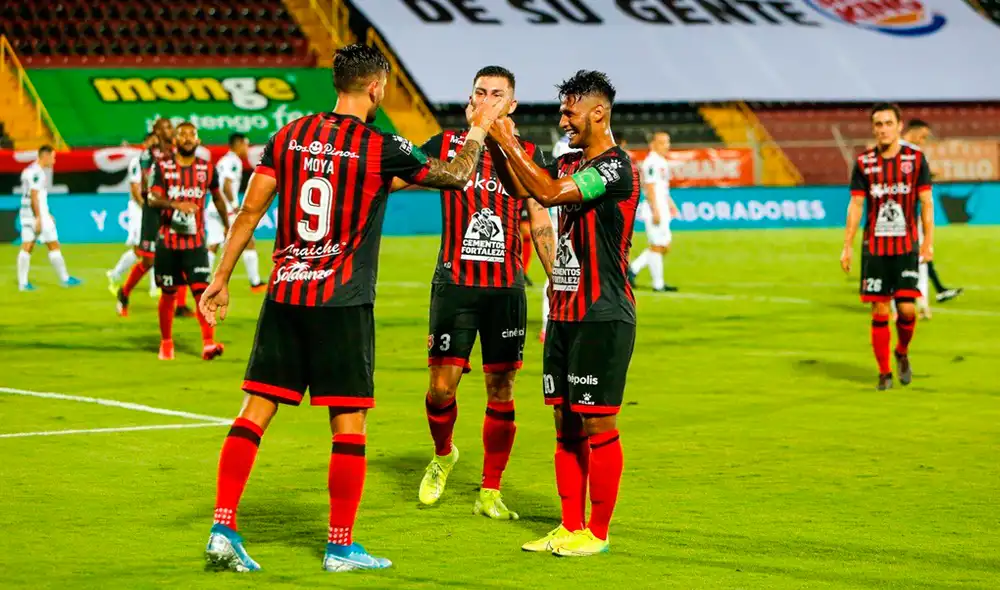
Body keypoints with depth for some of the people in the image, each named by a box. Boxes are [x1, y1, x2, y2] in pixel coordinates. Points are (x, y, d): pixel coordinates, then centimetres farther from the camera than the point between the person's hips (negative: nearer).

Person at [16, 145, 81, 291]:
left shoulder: (29, 170, 16)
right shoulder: (38, 173, -14)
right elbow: (34, 196, -20)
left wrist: (46, 214, 26)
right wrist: (39, 218, -22)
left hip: (26, 213, 9)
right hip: (37, 213, -9)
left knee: (26, 247, 5)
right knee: (53, 245, 1)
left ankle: (23, 282, 1)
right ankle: (65, 279, 8)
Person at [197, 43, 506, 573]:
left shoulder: (289, 136, 6)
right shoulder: (380, 149, -5)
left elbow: (249, 212, 5)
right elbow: (457, 176, 6)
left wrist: (221, 279, 10)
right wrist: (479, 130, 22)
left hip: (284, 294, 4)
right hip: (343, 303, -4)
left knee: (255, 412, 6)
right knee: (349, 424, 4)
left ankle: (223, 530, 1)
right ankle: (341, 546, 8)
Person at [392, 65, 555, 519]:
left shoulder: (527, 154, 6)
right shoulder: (446, 145, 4)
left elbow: (540, 223, 7)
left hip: (507, 287, 1)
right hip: (454, 283, -1)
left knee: (502, 389, 1)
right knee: (442, 385, -4)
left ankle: (490, 493, 12)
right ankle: (443, 455, 27)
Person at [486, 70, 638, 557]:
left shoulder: (616, 167, -14)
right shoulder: (570, 163, 13)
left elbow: (549, 193, -24)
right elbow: (520, 189, 18)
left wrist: (508, 143, -18)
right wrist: (497, 143, 4)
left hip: (602, 318, -8)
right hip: (564, 314, 9)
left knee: (597, 425, -3)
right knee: (565, 424, 11)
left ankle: (598, 533, 5)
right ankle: (570, 526, 18)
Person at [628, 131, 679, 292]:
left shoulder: (662, 162, 16)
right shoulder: (651, 163, -14)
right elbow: (650, 188, -19)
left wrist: (670, 204, 23)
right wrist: (655, 211, -22)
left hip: (662, 209, 10)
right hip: (654, 209, -10)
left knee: (664, 247, 12)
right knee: (657, 246, -4)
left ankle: (633, 269, 15)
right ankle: (658, 284, 1)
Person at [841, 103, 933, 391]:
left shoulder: (916, 158, -1)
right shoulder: (864, 162, 1)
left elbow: (926, 202, 2)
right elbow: (855, 205, 4)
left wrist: (928, 241, -5)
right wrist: (847, 246, -1)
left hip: (907, 246, -1)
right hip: (874, 247, 1)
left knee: (907, 308, -9)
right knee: (879, 311, 0)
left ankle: (902, 353, 21)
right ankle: (884, 372, 12)